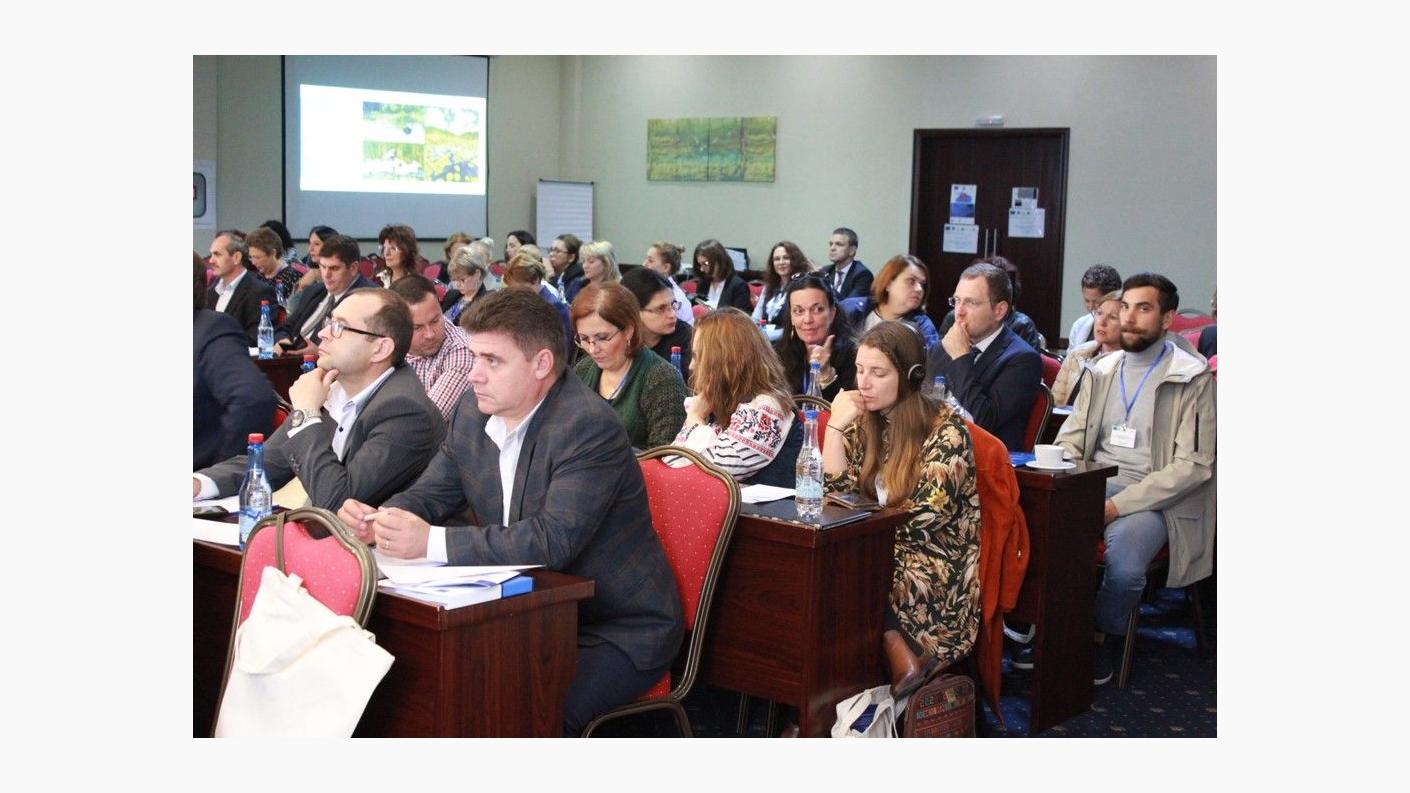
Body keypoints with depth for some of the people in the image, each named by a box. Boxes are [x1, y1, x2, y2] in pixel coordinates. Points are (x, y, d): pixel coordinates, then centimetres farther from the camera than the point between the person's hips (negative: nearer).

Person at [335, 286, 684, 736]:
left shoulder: (590, 426, -22)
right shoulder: (473, 417, 2)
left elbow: (555, 539, -31)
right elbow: (430, 494, 12)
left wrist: (431, 542, -34)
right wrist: (377, 520, -12)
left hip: (619, 631, -7)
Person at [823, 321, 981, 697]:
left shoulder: (945, 427, -10)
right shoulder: (863, 423, 8)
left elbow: (929, 511, -17)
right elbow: (839, 492, 0)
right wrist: (835, 426, -9)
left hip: (937, 565, -6)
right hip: (882, 553, 6)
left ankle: (899, 653, -11)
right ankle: (899, 650, -14)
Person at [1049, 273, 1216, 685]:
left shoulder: (1193, 378, -2)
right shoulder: (1101, 371, 15)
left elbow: (1193, 465, -10)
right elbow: (1070, 438, 16)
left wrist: (1120, 504, -18)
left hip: (1153, 497, -4)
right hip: (1093, 485, 5)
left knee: (1122, 560, -35)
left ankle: (1101, 635, -2)